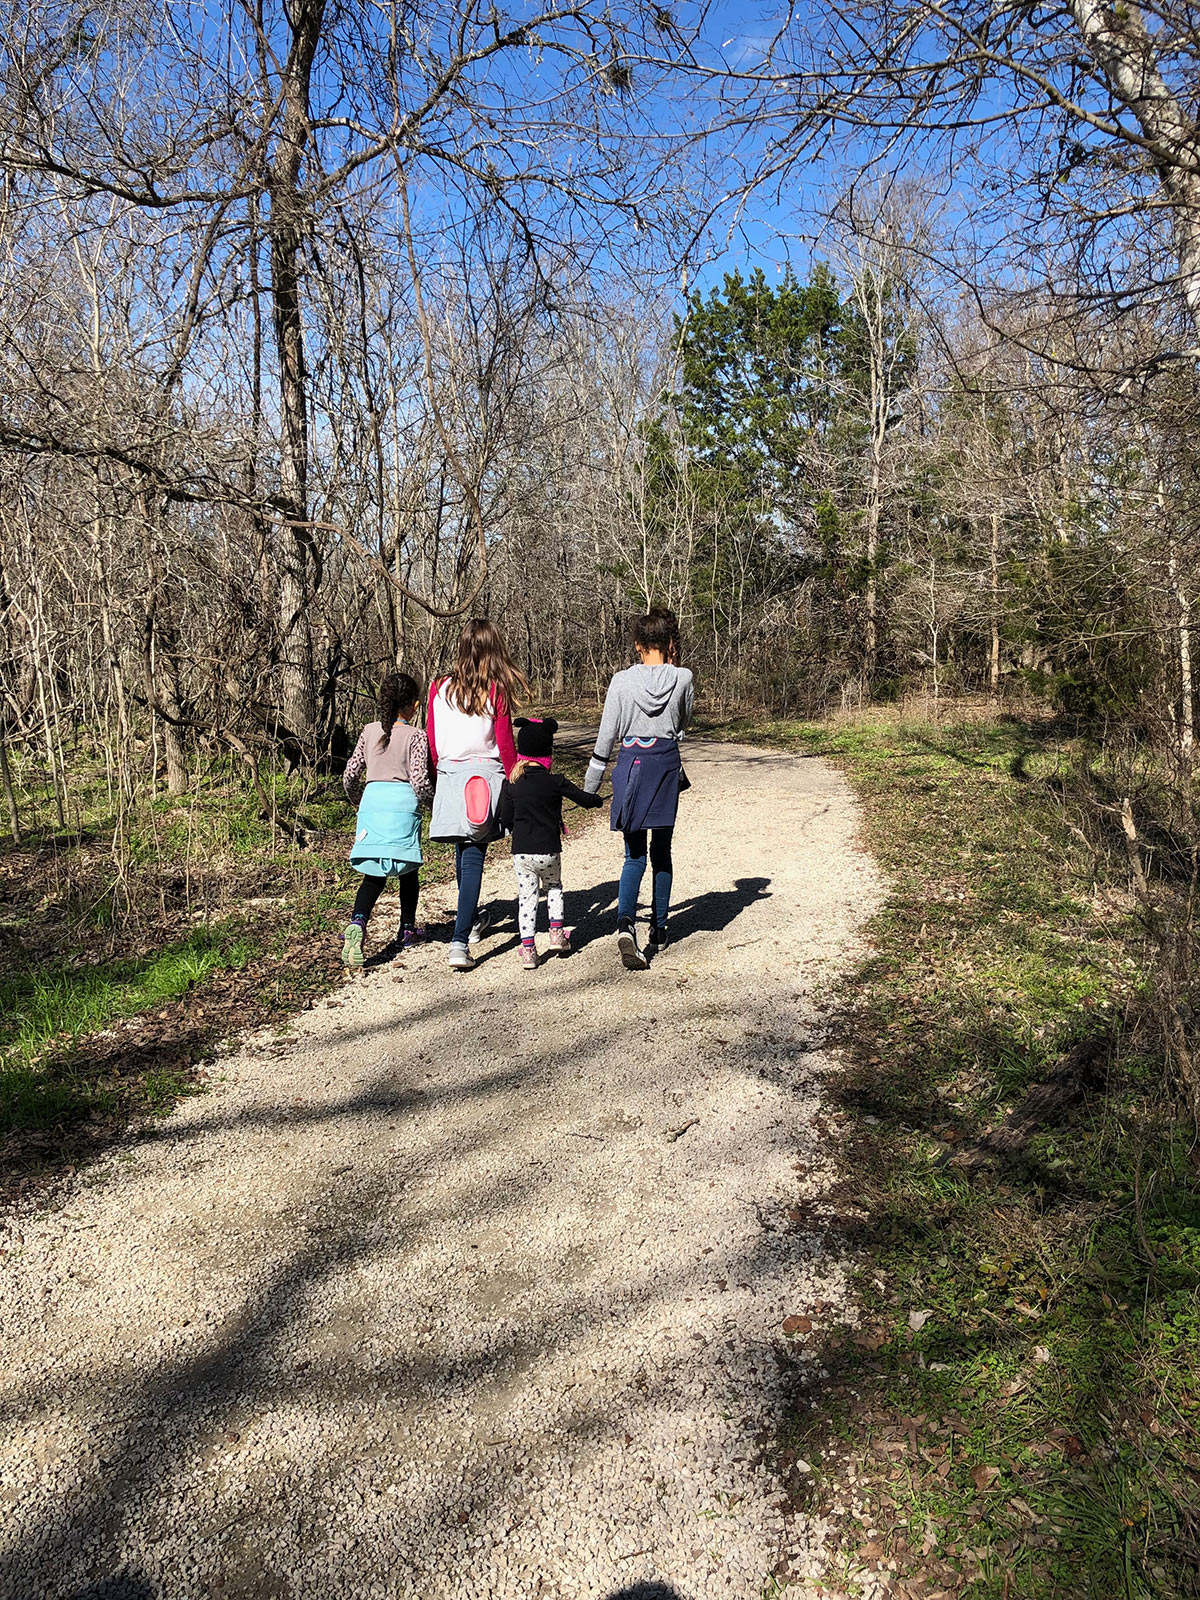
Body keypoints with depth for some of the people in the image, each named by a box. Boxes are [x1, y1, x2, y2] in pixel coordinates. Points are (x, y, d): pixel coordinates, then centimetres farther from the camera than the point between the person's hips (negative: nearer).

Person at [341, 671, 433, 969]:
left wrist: (358, 800, 30)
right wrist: (433, 800, 11)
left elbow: (350, 774, 11)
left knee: (374, 874, 4)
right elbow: (420, 781, -10)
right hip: (403, 804, -3)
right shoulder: (415, 736, -4)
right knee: (408, 870, 14)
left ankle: (357, 923, -20)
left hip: (372, 801, 3)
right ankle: (407, 930, 24)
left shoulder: (369, 731, 8)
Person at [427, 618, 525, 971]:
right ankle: (460, 941, -11)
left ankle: (472, 920, 40)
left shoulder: (439, 688, 3)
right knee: (473, 856, -3)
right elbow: (505, 745, -4)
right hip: (486, 772, -3)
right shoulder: (497, 691, -5)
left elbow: (430, 741, 8)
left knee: (463, 852, 19)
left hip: (449, 774, 3)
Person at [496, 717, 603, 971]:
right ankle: (556, 933, 18)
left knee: (526, 897, 8)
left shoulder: (511, 784, -3)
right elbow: (584, 800, 2)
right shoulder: (556, 782, -8)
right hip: (549, 851, -1)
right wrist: (597, 799, 25)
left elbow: (505, 820, 1)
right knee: (553, 888, 25)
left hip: (521, 852, 1)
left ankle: (528, 950, 3)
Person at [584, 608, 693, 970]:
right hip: (667, 766, 1)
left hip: (631, 767, 0)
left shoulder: (622, 681, -5)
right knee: (661, 851, 14)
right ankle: (659, 931, 21)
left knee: (635, 855, 4)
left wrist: (589, 787, 7)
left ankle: (626, 923, -19)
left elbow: (606, 737, -1)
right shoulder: (682, 678, -3)